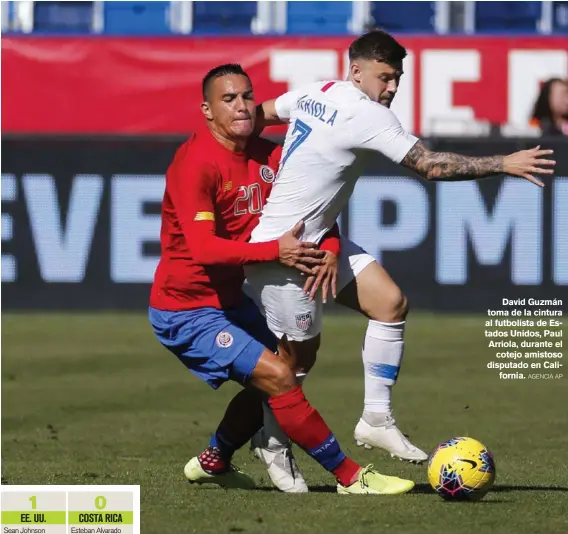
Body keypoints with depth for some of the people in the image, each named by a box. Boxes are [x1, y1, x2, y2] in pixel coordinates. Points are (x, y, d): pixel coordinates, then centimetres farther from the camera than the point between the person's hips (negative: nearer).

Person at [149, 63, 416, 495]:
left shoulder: (267, 157, 1)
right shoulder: (195, 162, -21)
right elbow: (203, 247, -29)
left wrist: (329, 250, -15)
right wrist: (276, 252, -31)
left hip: (229, 301, 9)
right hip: (186, 311, -9)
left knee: (267, 386, 18)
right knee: (279, 378, -17)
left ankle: (214, 462, 39)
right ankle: (350, 476, -11)